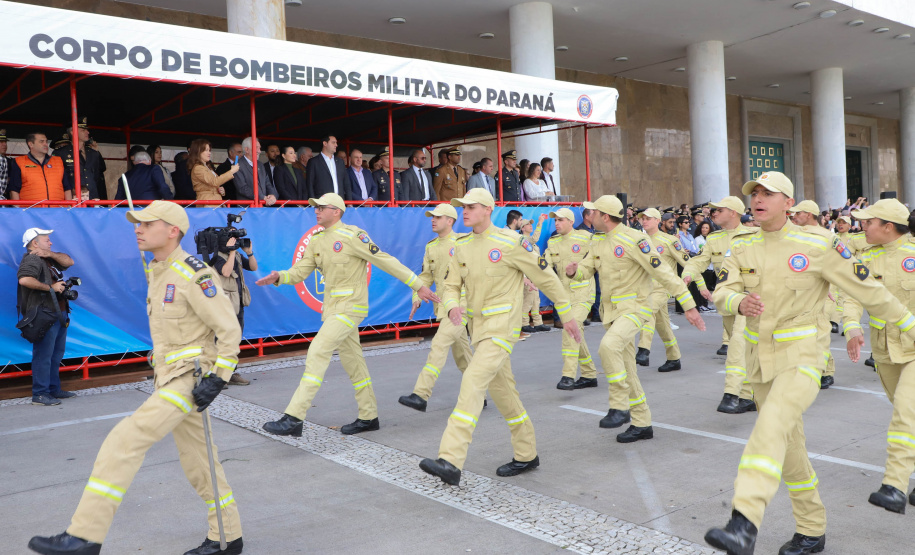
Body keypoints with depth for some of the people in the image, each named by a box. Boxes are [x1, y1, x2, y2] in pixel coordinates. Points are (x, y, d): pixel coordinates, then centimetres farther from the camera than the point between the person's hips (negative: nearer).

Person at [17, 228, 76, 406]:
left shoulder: (48, 259, 18)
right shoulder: (32, 260, -12)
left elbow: (69, 261, 12)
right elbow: (24, 279, -29)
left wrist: (50, 254, -3)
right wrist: (50, 287, -21)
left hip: (59, 314, 10)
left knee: (56, 354, 17)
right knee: (43, 355, -6)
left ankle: (54, 389, 26)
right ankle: (40, 394, 0)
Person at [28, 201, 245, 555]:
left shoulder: (194, 275, -16)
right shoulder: (156, 272, 13)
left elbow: (229, 329, -16)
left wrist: (217, 378, -20)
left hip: (190, 378, -9)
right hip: (168, 377, 9)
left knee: (125, 440, -17)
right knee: (197, 461, 14)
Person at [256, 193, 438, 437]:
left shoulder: (351, 235, -13)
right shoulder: (317, 240, 11)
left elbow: (386, 261, -13)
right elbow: (300, 271, 8)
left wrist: (418, 286, -11)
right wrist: (279, 277, -15)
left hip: (350, 307, -9)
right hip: (332, 308, 9)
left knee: (318, 352, -17)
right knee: (352, 361, 15)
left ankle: (294, 418, -16)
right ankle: (369, 417, 27)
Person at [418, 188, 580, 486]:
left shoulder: (511, 243, -12)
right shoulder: (462, 246, 7)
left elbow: (546, 278, -4)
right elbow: (451, 285, 10)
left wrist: (567, 315, 2)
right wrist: (452, 306, -15)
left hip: (502, 326, -8)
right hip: (478, 324, 8)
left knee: (473, 381, -21)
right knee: (501, 389, 15)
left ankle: (451, 462, -24)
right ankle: (527, 455, 31)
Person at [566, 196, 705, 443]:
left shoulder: (633, 239, -16)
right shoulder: (598, 241, 10)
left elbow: (663, 272, -17)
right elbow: (587, 268, 9)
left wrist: (688, 306, -18)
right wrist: (574, 271, -18)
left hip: (633, 308, -8)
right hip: (611, 310, 8)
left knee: (609, 346, -33)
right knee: (625, 369, 11)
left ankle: (619, 407, -19)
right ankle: (642, 424, 23)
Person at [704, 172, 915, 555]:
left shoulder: (818, 243, -8)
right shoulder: (742, 246, 4)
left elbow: (867, 289, 0)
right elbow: (721, 292, -6)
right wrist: (740, 302, -29)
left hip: (802, 355, -5)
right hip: (760, 357, 6)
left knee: (771, 426, -29)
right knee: (789, 448, 14)